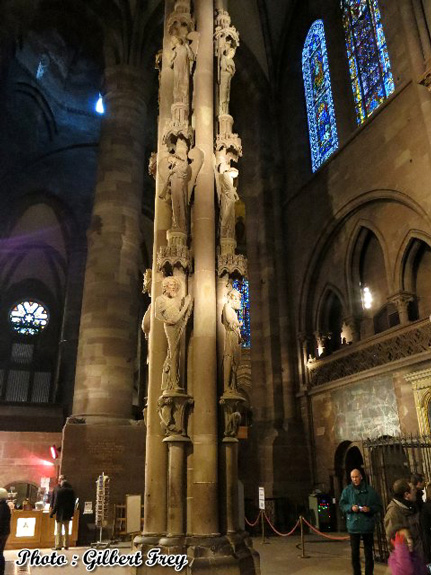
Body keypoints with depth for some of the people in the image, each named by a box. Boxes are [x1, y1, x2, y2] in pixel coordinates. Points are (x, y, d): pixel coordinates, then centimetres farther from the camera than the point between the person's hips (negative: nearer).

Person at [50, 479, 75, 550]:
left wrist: (53, 512, -4)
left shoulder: (60, 491, -10)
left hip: (60, 512, -5)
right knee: (66, 529, 13)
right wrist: (72, 512, 15)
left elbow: (56, 503, -11)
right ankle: (66, 545, 16)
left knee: (59, 530, 2)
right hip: (68, 513, 5)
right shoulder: (72, 491, 4)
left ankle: (58, 545, 0)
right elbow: (73, 503, 8)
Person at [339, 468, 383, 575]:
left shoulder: (370, 490, 0)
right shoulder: (347, 490, 1)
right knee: (354, 553, 7)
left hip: (367, 525, 0)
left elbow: (379, 506, 4)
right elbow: (342, 505, 5)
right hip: (353, 525, 1)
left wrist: (370, 509, -15)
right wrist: (351, 507, -14)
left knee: (368, 553, 8)